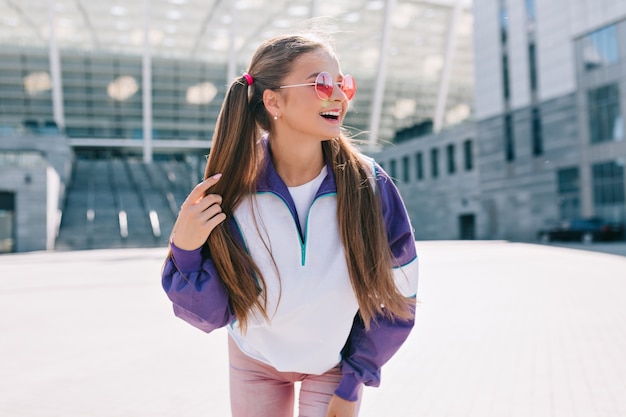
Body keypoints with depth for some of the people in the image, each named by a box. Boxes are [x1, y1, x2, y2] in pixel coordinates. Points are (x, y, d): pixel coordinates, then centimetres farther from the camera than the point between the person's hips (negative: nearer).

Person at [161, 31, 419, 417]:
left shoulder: (370, 185, -23)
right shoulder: (232, 189, -22)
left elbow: (399, 297, -11)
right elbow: (211, 315, -15)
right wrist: (185, 253, -32)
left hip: (335, 363, 0)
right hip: (256, 359, 1)